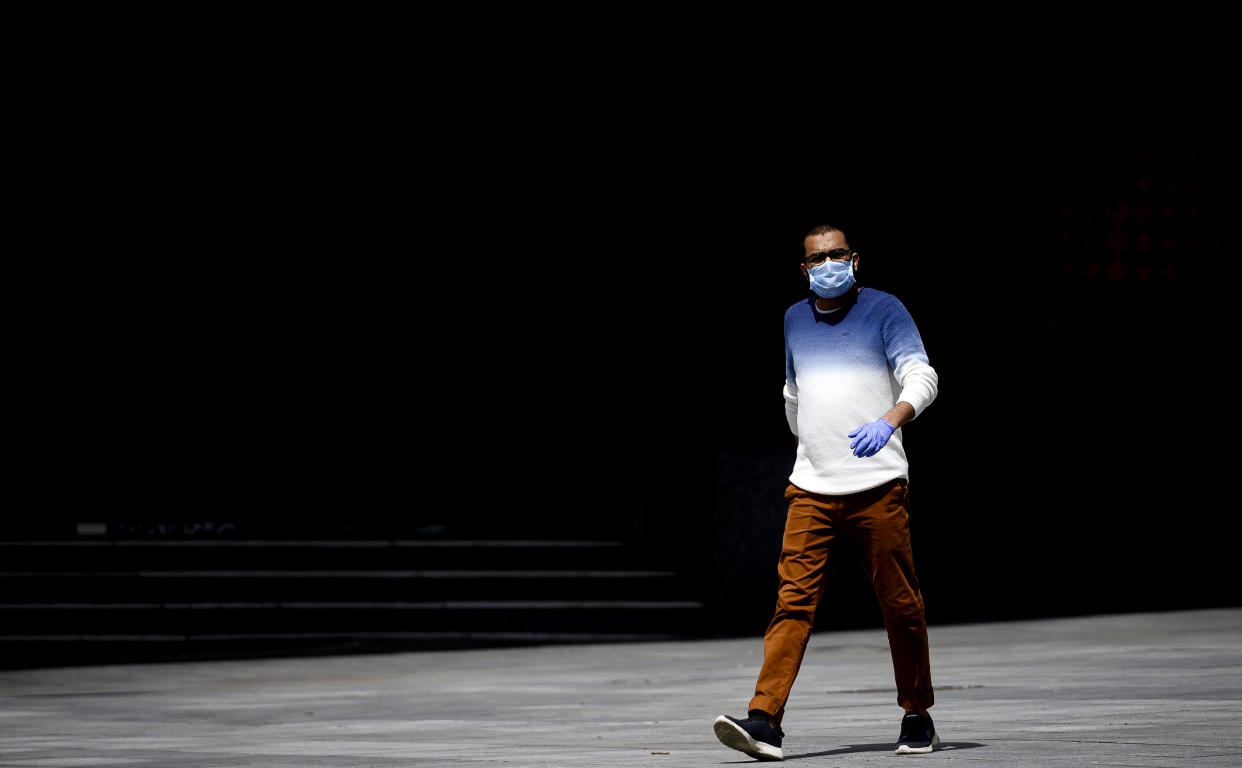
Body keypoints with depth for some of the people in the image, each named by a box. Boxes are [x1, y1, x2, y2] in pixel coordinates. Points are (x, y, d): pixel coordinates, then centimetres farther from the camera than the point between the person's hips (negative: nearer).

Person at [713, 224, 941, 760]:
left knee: (900, 604, 2)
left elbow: (922, 377, -9)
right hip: (812, 491, 3)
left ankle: (917, 717, 18)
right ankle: (764, 722, -18)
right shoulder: (795, 320, 16)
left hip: (878, 486, -3)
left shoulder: (884, 310, 2)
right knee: (793, 599, -9)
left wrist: (889, 421, -26)